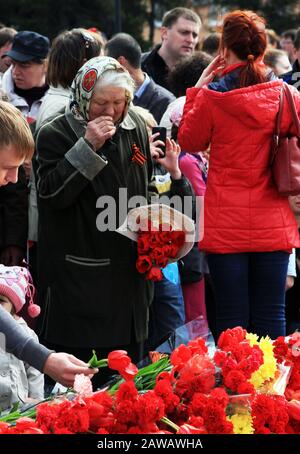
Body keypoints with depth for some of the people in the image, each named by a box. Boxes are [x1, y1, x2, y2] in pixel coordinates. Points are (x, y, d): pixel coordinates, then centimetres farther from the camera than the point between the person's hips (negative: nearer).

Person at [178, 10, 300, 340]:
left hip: (226, 224, -2)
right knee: (270, 317, 6)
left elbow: (189, 142, 8)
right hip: (273, 225, 2)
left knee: (231, 317, 4)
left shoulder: (211, 97, -9)